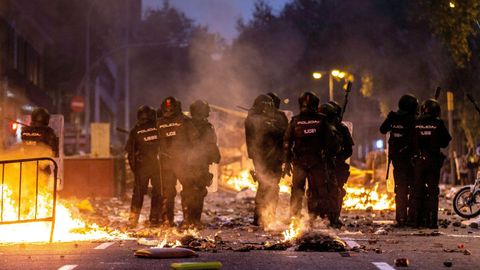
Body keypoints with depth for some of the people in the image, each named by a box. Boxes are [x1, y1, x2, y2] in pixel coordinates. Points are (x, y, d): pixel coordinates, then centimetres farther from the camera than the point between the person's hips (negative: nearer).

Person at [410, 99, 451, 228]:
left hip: (418, 161, 2)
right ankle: (432, 221, -1)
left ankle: (416, 220, 9)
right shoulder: (438, 123, -6)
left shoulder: (415, 123, -2)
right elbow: (446, 142, 2)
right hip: (434, 161, -1)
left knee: (417, 190, 9)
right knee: (433, 191, 4)